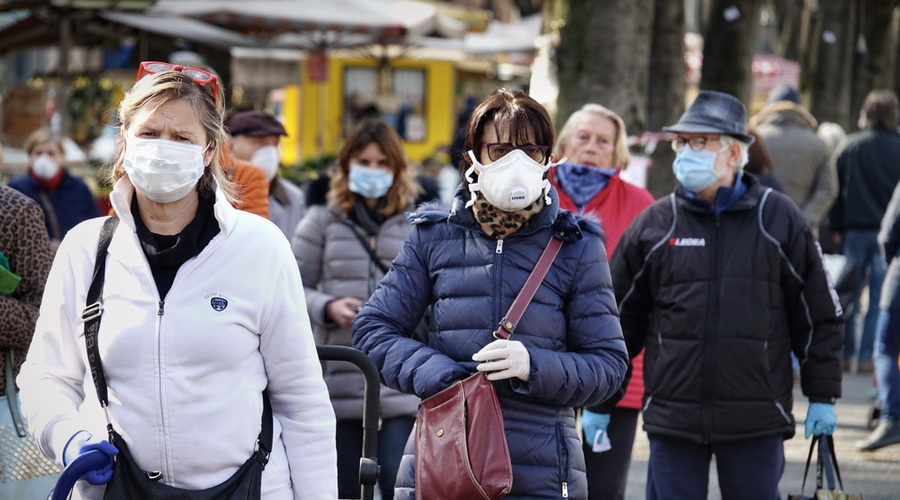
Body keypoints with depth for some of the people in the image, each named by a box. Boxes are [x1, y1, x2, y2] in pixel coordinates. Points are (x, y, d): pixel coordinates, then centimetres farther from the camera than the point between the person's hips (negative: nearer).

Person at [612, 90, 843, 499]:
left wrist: (822, 396, 4)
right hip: (672, 418, 1)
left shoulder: (779, 219, 2)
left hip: (757, 422, -1)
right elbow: (619, 319, 10)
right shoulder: (653, 224, 5)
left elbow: (819, 316, 6)